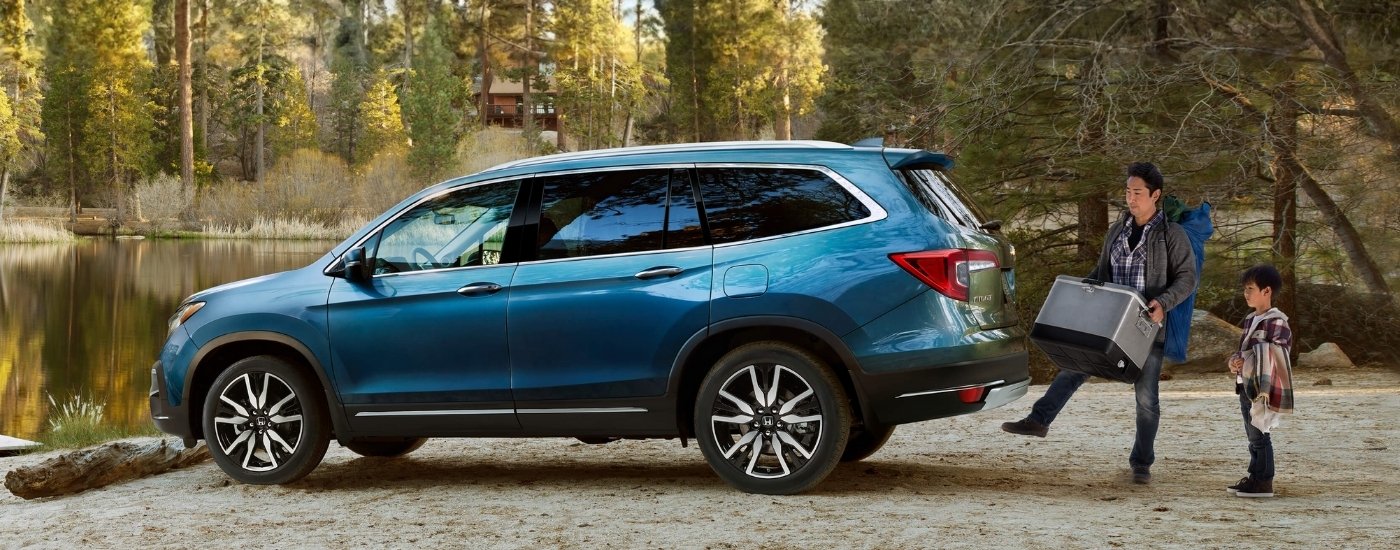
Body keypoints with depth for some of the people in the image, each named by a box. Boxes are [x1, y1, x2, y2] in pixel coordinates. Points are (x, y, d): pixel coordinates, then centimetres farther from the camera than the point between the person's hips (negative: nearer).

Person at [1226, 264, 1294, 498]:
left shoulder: (1276, 322, -14)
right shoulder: (1250, 319, 14)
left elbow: (1277, 358, -18)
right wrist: (1234, 361, 2)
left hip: (1262, 390, -9)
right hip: (1246, 387, 9)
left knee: (1259, 436, -4)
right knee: (1253, 436, 15)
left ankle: (1264, 483, 2)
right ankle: (1255, 477, 24)